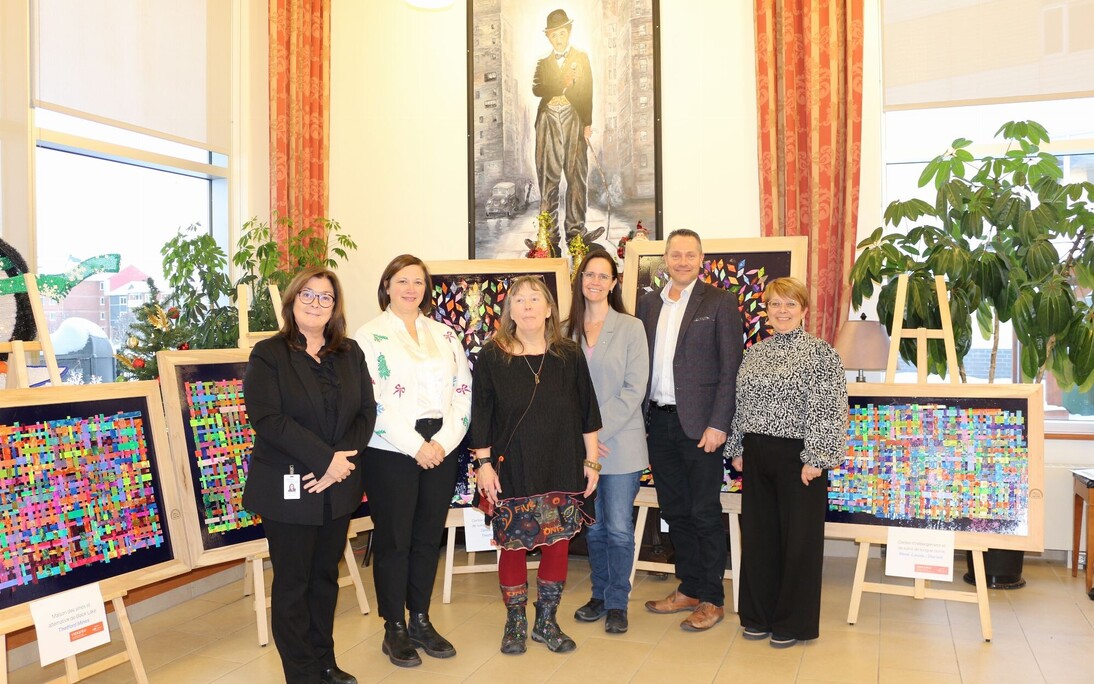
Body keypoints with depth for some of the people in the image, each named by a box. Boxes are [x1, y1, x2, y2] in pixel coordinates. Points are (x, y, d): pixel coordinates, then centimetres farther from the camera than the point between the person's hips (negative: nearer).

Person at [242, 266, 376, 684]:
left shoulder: (350, 353, 10)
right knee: (293, 582, 6)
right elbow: (268, 419, -15)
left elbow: (366, 410, 4)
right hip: (288, 489, -4)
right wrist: (326, 458, -20)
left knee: (326, 576, 15)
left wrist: (342, 459, -12)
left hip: (338, 486, 5)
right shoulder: (268, 355, -5)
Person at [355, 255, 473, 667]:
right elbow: (372, 400, -10)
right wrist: (416, 446, -14)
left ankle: (421, 620, 26)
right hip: (390, 452, -4)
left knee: (429, 537, 11)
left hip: (441, 450, 4)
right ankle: (394, 629, 18)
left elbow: (463, 392, 6)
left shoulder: (445, 334, 12)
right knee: (394, 540, 5)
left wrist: (443, 442, -8)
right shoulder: (370, 336, -1)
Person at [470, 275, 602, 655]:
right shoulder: (491, 356, -2)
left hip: (562, 468, 2)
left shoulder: (570, 355, 2)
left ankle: (547, 621, 25)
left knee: (558, 543, 6)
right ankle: (515, 623, 23)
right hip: (512, 470, -1)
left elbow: (586, 413, 6)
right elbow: (480, 415, -1)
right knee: (513, 546, 4)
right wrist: (484, 463, -4)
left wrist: (591, 460, 6)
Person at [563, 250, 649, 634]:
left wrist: (599, 431, -14)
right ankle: (600, 595, 28)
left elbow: (634, 389, -8)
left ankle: (617, 603, 16)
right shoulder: (568, 331, 7)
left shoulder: (630, 328, -2)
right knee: (593, 526, 13)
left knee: (619, 527, 1)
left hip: (620, 442, -3)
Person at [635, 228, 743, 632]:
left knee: (705, 514, 3)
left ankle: (711, 599, 17)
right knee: (674, 511, 14)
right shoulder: (648, 303, 11)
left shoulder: (719, 303, -4)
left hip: (698, 424, -5)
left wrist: (718, 424, -13)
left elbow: (731, 368, -8)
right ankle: (688, 588, 28)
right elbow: (641, 363, 10)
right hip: (658, 422, 5)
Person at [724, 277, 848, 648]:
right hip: (757, 457, 5)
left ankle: (793, 622, 19)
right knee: (758, 534, 11)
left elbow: (829, 410, -11)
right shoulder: (754, 353, 10)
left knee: (798, 538, 4)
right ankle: (759, 615, 26)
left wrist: (816, 459, -15)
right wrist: (736, 449, 12)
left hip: (798, 457, -5)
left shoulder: (821, 352, -7)